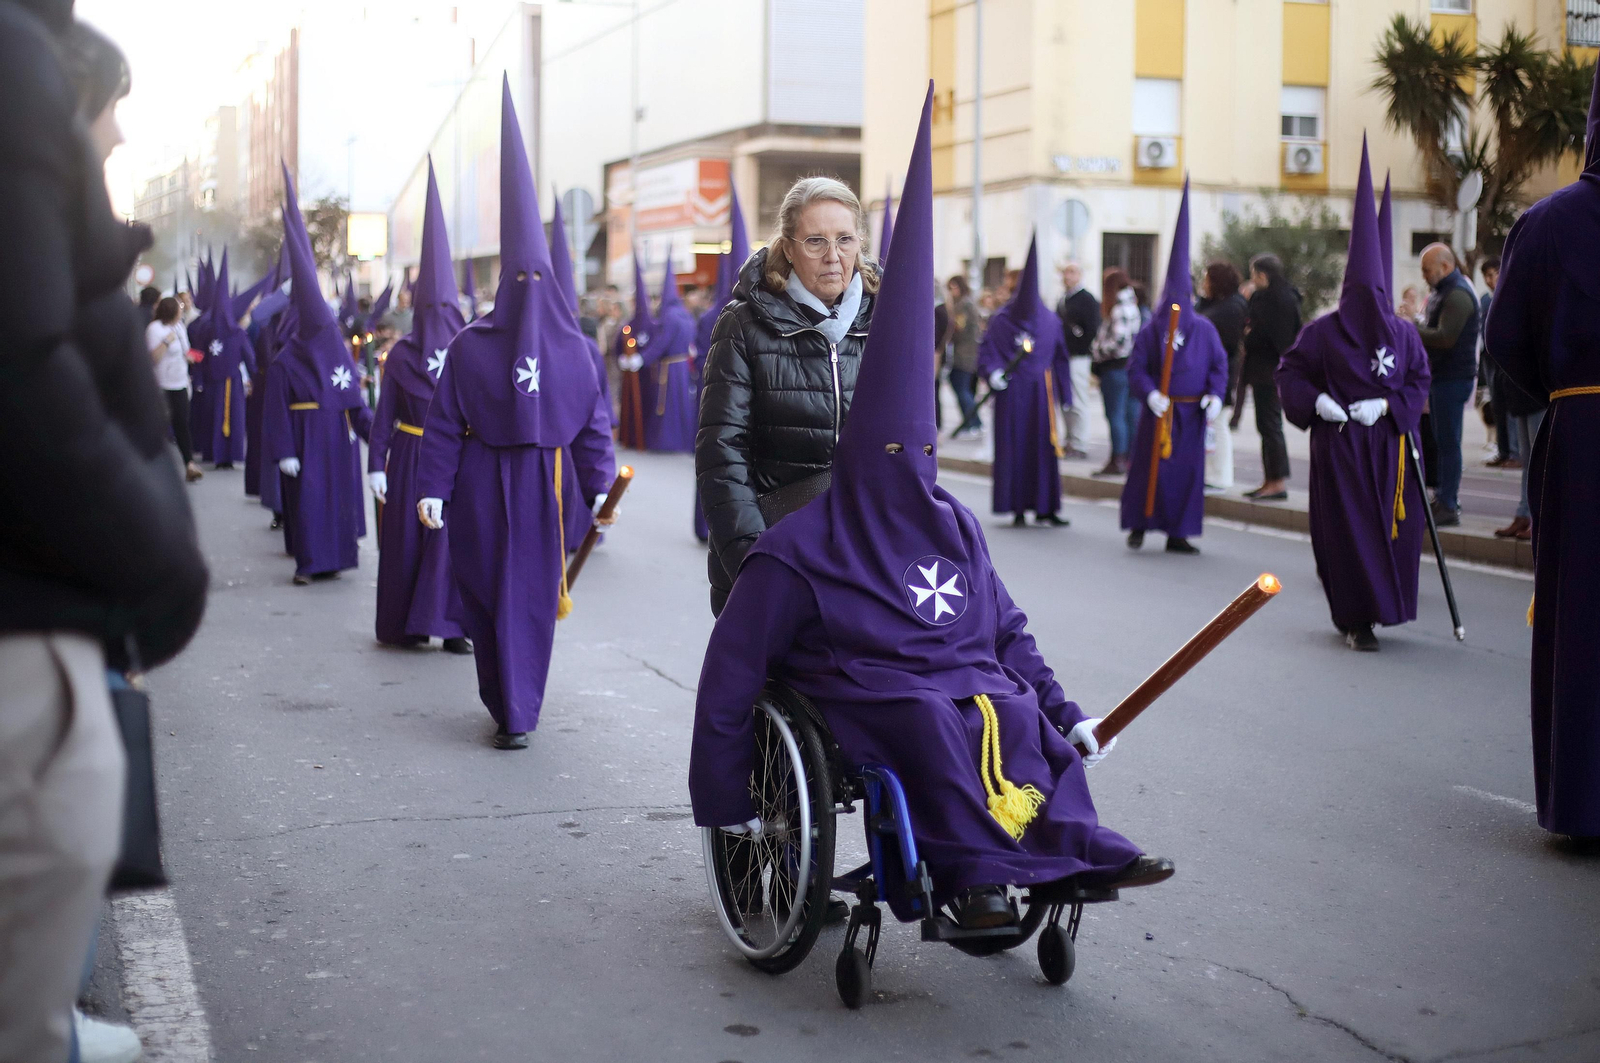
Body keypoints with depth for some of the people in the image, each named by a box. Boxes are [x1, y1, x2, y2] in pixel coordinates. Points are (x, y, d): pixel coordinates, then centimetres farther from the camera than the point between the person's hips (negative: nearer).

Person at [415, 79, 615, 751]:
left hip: (481, 487, -1)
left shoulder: (468, 347, -6)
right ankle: (517, 709, 9)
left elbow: (444, 427, -6)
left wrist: (432, 490, -2)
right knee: (531, 593, 8)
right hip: (542, 484, 1)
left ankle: (508, 707, 12)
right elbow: (594, 423, 0)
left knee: (484, 593, 10)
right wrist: (599, 486, 6)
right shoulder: (572, 346, -3)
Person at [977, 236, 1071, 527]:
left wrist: (1064, 394, 10)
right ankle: (1017, 508, 7)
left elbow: (1060, 359, 10)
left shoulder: (1050, 322, 4)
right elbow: (986, 351, -2)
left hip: (1041, 393, 2)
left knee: (1043, 447, 2)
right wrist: (993, 374, -21)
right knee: (1013, 447, 0)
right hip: (1011, 393, -2)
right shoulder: (1001, 321, -2)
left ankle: (1044, 507, 8)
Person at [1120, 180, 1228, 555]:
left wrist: (1215, 395, -8)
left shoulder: (1205, 330, 5)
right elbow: (1137, 368, -5)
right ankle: (1139, 524, 13)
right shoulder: (1151, 331, -2)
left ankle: (1177, 533, 11)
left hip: (1192, 413, 2)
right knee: (1150, 467, -2)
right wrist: (1150, 394, -21)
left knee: (1188, 470, 4)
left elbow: (1219, 365, 7)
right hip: (1158, 412, -2)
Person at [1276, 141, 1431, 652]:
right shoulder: (1322, 332, -2)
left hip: (1389, 444, 3)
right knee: (1347, 528, -4)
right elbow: (1289, 372, 3)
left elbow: (1420, 382, 7)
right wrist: (1315, 401, -14)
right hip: (1337, 444, -3)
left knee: (1396, 528, 2)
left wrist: (1386, 405, -10)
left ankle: (1381, 606, 19)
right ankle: (1355, 619, 0)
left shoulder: (1403, 334, 5)